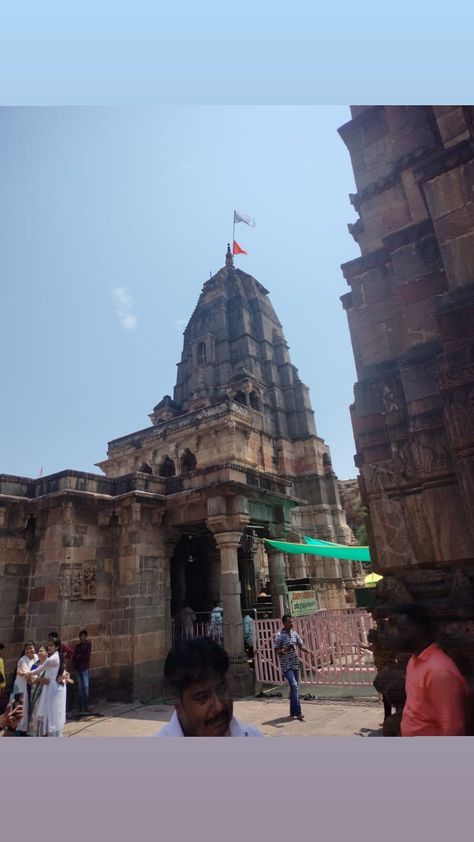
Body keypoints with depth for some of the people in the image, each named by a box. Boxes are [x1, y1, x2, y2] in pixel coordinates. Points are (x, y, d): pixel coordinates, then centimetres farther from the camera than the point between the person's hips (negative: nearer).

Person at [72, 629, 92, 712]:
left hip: (85, 668, -4)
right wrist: (74, 665, -8)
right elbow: (74, 657, 8)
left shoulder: (88, 644, 0)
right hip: (78, 668, 5)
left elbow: (87, 656, -8)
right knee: (80, 688, 5)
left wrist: (79, 656, 1)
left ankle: (86, 706, -2)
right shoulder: (78, 646, 15)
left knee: (86, 687, -6)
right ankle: (81, 706, 11)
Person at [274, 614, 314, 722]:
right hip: (286, 666, -6)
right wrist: (284, 650, -31)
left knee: (294, 688, 13)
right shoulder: (279, 635, -12)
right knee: (294, 686, -16)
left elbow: (300, 645, 13)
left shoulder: (294, 633, 7)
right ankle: (298, 713, -12)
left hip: (295, 665, 6)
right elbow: (276, 650, -12)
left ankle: (293, 712, 24)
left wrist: (307, 651, -6)